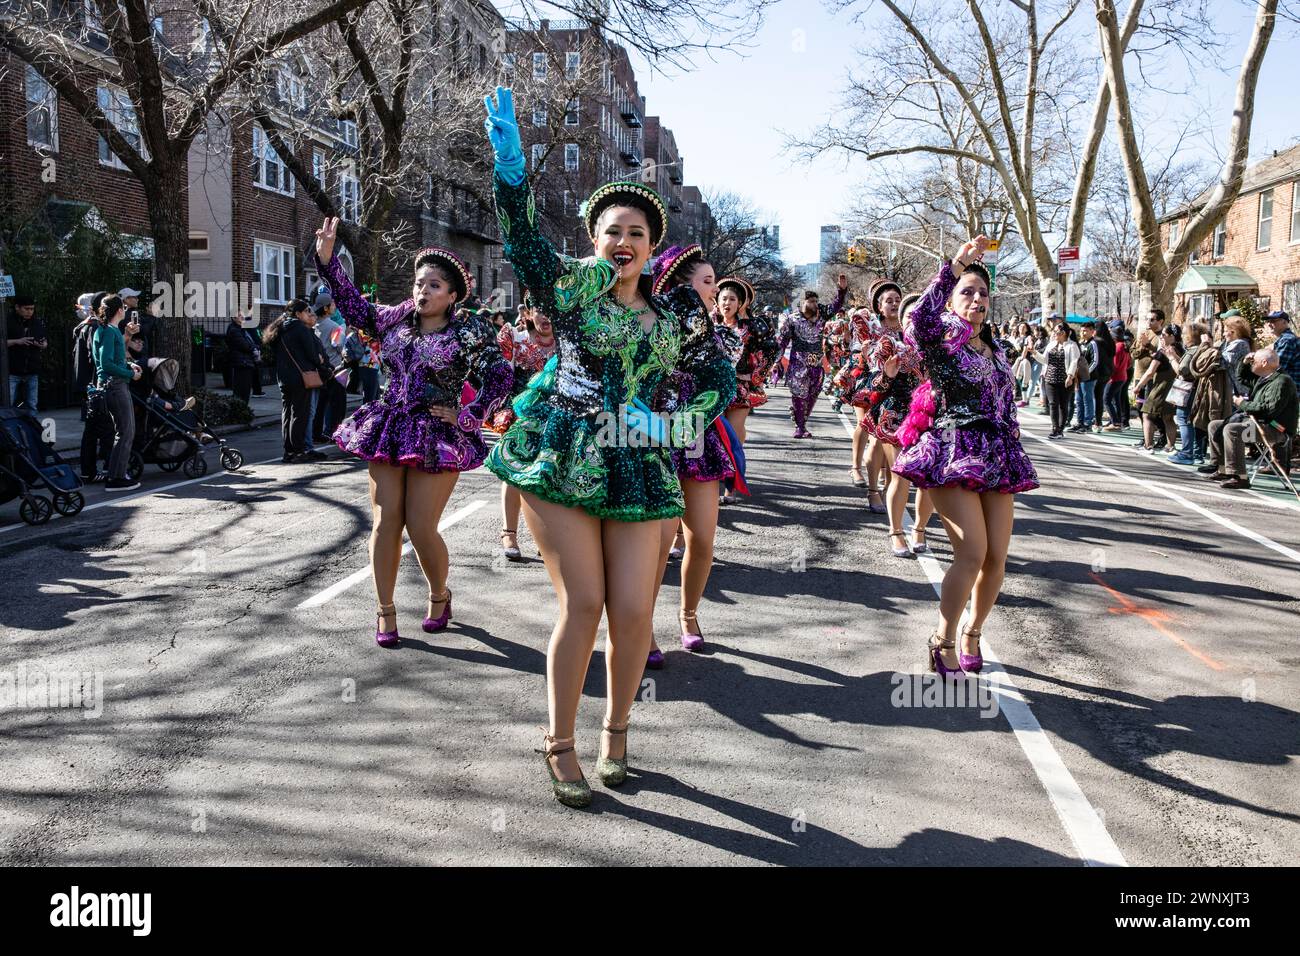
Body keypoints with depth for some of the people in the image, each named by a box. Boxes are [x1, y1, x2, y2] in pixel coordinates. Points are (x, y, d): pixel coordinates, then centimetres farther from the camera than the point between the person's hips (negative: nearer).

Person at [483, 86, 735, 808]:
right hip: (561, 462, -2)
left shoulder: (676, 311, 10)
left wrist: (668, 426, -2)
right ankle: (560, 744, 11)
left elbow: (720, 381, 12)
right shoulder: (570, 289, 3)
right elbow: (520, 233, -10)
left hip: (638, 471, 3)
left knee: (632, 611, -2)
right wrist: (507, 154, -20)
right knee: (583, 602, -7)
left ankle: (616, 729, 23)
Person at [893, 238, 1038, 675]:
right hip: (953, 453, -6)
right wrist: (954, 267, -28)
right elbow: (922, 321, -28)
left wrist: (1014, 455, 19)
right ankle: (942, 640, -2)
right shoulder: (942, 341, -3)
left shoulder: (995, 350, 17)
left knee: (997, 557, 1)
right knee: (972, 551, -17)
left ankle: (972, 633, 21)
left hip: (996, 457, 7)